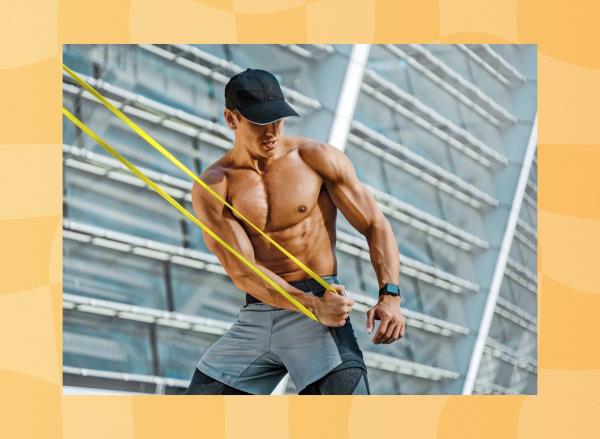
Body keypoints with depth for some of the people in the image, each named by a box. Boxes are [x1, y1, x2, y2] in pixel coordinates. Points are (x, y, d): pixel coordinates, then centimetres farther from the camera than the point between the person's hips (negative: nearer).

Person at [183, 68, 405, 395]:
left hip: (319, 310, -2)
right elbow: (242, 272, -11)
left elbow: (375, 226, 3)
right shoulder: (213, 187, -2)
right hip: (256, 316, 2)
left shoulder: (317, 159, 0)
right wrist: (314, 305, -24)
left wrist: (390, 296, -13)